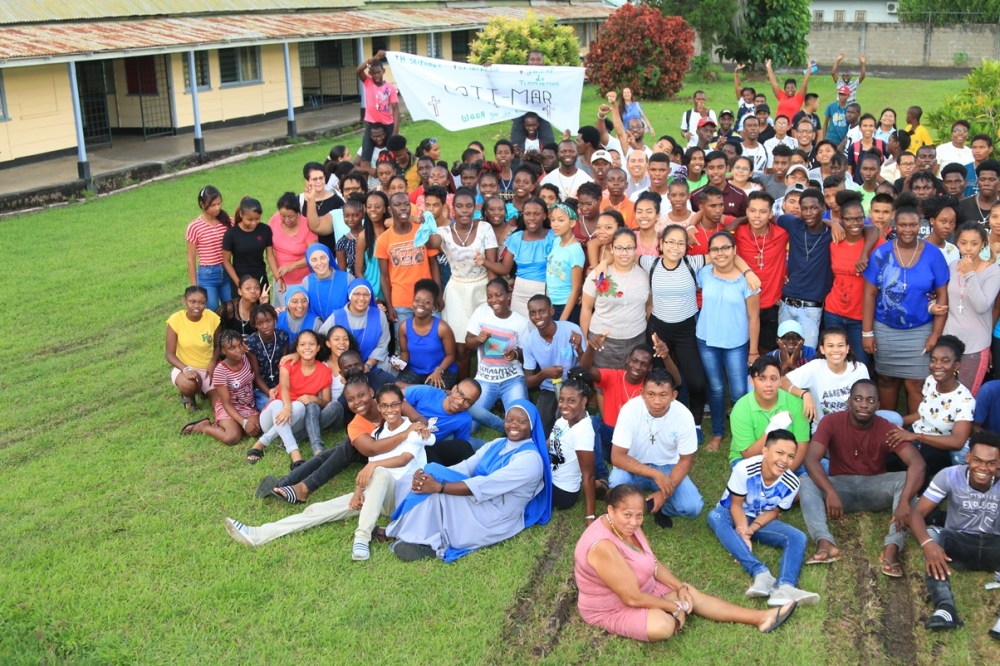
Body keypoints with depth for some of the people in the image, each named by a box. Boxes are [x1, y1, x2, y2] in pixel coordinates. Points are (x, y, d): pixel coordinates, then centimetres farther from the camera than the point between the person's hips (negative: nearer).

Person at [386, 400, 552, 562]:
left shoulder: (530, 458, -16)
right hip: (476, 504, 8)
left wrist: (439, 486, -28)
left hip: (494, 518, -8)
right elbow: (466, 467, 0)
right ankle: (414, 536, -12)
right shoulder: (497, 444, 11)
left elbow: (486, 486, -25)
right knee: (432, 475, -11)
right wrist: (425, 475, -19)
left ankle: (424, 542, -14)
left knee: (436, 489, -22)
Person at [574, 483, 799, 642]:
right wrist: (675, 606, -16)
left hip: (641, 588, 9)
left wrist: (680, 587, -7)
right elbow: (633, 598, -29)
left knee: (692, 594, 3)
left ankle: (761, 618, 8)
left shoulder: (626, 527, -6)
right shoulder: (603, 546, -35)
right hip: (610, 608, -9)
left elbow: (653, 563, 7)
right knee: (663, 625, -31)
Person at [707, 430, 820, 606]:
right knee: (715, 517, -37)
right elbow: (736, 505, -18)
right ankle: (761, 573, -48)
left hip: (762, 521, 3)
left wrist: (751, 529, -23)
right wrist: (744, 534, -32)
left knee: (798, 538, -22)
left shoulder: (791, 483, -19)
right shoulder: (745, 469, -29)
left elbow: (774, 511, -6)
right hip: (734, 516, -2)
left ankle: (784, 588, -48)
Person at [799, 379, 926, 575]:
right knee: (807, 484, -28)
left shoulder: (887, 429, -13)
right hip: (841, 486, 0)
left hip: (875, 487, 0)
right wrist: (830, 492, -41)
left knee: (906, 479, -29)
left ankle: (892, 547, -40)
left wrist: (904, 501, -42)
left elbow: (917, 464, -26)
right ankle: (825, 543, -46)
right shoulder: (832, 422, -13)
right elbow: (811, 459, -24)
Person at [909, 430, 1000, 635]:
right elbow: (917, 513, -18)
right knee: (932, 535, -33)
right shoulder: (950, 476, -13)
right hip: (959, 542, 0)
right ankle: (945, 607, -47)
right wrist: (927, 543, -38)